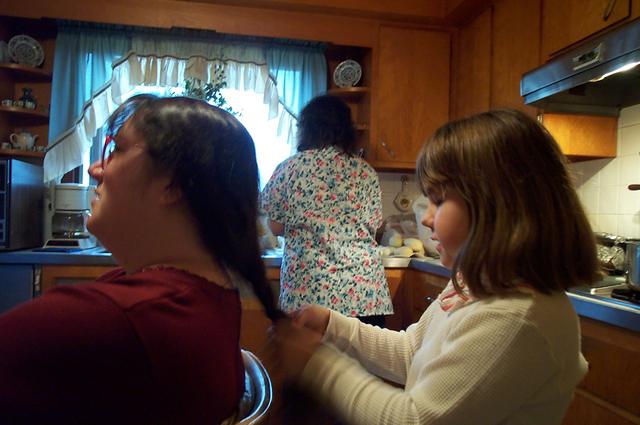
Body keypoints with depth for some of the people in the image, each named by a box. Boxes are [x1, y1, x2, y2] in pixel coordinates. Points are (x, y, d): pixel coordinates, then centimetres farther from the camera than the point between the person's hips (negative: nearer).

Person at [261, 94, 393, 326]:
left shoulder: (289, 168, -2)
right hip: (363, 292, 2)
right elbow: (373, 227, 11)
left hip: (308, 292, -1)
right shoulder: (365, 172, 3)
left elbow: (276, 227, 4)